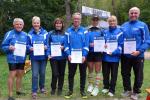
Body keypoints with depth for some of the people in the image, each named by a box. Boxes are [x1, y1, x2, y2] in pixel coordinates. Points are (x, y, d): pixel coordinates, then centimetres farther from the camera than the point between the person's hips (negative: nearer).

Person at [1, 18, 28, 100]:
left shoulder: (25, 34, 7)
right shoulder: (9, 34, -6)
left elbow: (27, 45, 16)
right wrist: (9, 48, -24)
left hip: (22, 59, 5)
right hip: (12, 59, -5)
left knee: (20, 75, 15)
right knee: (12, 75, -5)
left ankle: (18, 90, 32)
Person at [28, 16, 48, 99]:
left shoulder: (45, 33, 0)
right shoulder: (30, 34, -1)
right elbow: (27, 45, 3)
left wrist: (46, 47, -15)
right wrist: (30, 48, -17)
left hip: (43, 56, 1)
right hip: (34, 57, -1)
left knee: (42, 73, 13)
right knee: (35, 74, -3)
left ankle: (42, 87, 33)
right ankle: (34, 91, 8)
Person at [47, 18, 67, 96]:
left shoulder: (65, 34, 3)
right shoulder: (50, 33, 3)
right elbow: (48, 45, 1)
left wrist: (63, 47, -15)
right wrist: (48, 54, -10)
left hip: (62, 57, 1)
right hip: (53, 57, -1)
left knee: (61, 73, 10)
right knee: (55, 74, -4)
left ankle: (60, 89, 26)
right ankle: (53, 88, 18)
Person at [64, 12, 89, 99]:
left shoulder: (84, 31, 1)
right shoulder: (68, 31, 4)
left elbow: (86, 44, -4)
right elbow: (67, 44, 1)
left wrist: (84, 55, -14)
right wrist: (68, 54, -10)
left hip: (82, 56, 0)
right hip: (72, 56, 1)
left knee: (83, 74, 9)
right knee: (71, 74, 9)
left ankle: (82, 90, 22)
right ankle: (70, 90, 22)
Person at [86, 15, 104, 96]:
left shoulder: (101, 31, 6)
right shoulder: (87, 30, 6)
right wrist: (89, 44, -14)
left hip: (98, 52, -1)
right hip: (90, 52, 1)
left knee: (97, 70, 0)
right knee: (90, 70, 11)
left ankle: (96, 87, 7)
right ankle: (90, 84, 26)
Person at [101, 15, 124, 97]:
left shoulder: (119, 32, -4)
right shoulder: (105, 32, 7)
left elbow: (121, 45, -7)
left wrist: (114, 52, -17)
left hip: (115, 57, -3)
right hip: (105, 56, 3)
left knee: (114, 74, 7)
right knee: (105, 73, 14)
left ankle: (112, 90, 19)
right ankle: (106, 87, 31)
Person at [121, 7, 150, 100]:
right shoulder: (124, 26, 7)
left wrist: (139, 51, -21)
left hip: (138, 56, -4)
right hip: (125, 55, 4)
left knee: (138, 75, 9)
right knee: (125, 74, 14)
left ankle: (136, 92, 26)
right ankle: (127, 90, 33)